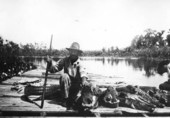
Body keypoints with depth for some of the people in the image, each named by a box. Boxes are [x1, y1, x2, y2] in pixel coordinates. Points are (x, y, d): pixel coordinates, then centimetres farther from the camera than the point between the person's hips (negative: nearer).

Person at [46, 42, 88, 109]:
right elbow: (54, 69, -7)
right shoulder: (65, 60, -5)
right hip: (66, 85, 0)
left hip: (75, 86, 0)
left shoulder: (79, 63, -10)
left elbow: (82, 72, -28)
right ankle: (65, 99, -17)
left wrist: (84, 78, -49)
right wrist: (50, 63, -26)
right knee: (64, 76, -29)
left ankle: (70, 101, -10)